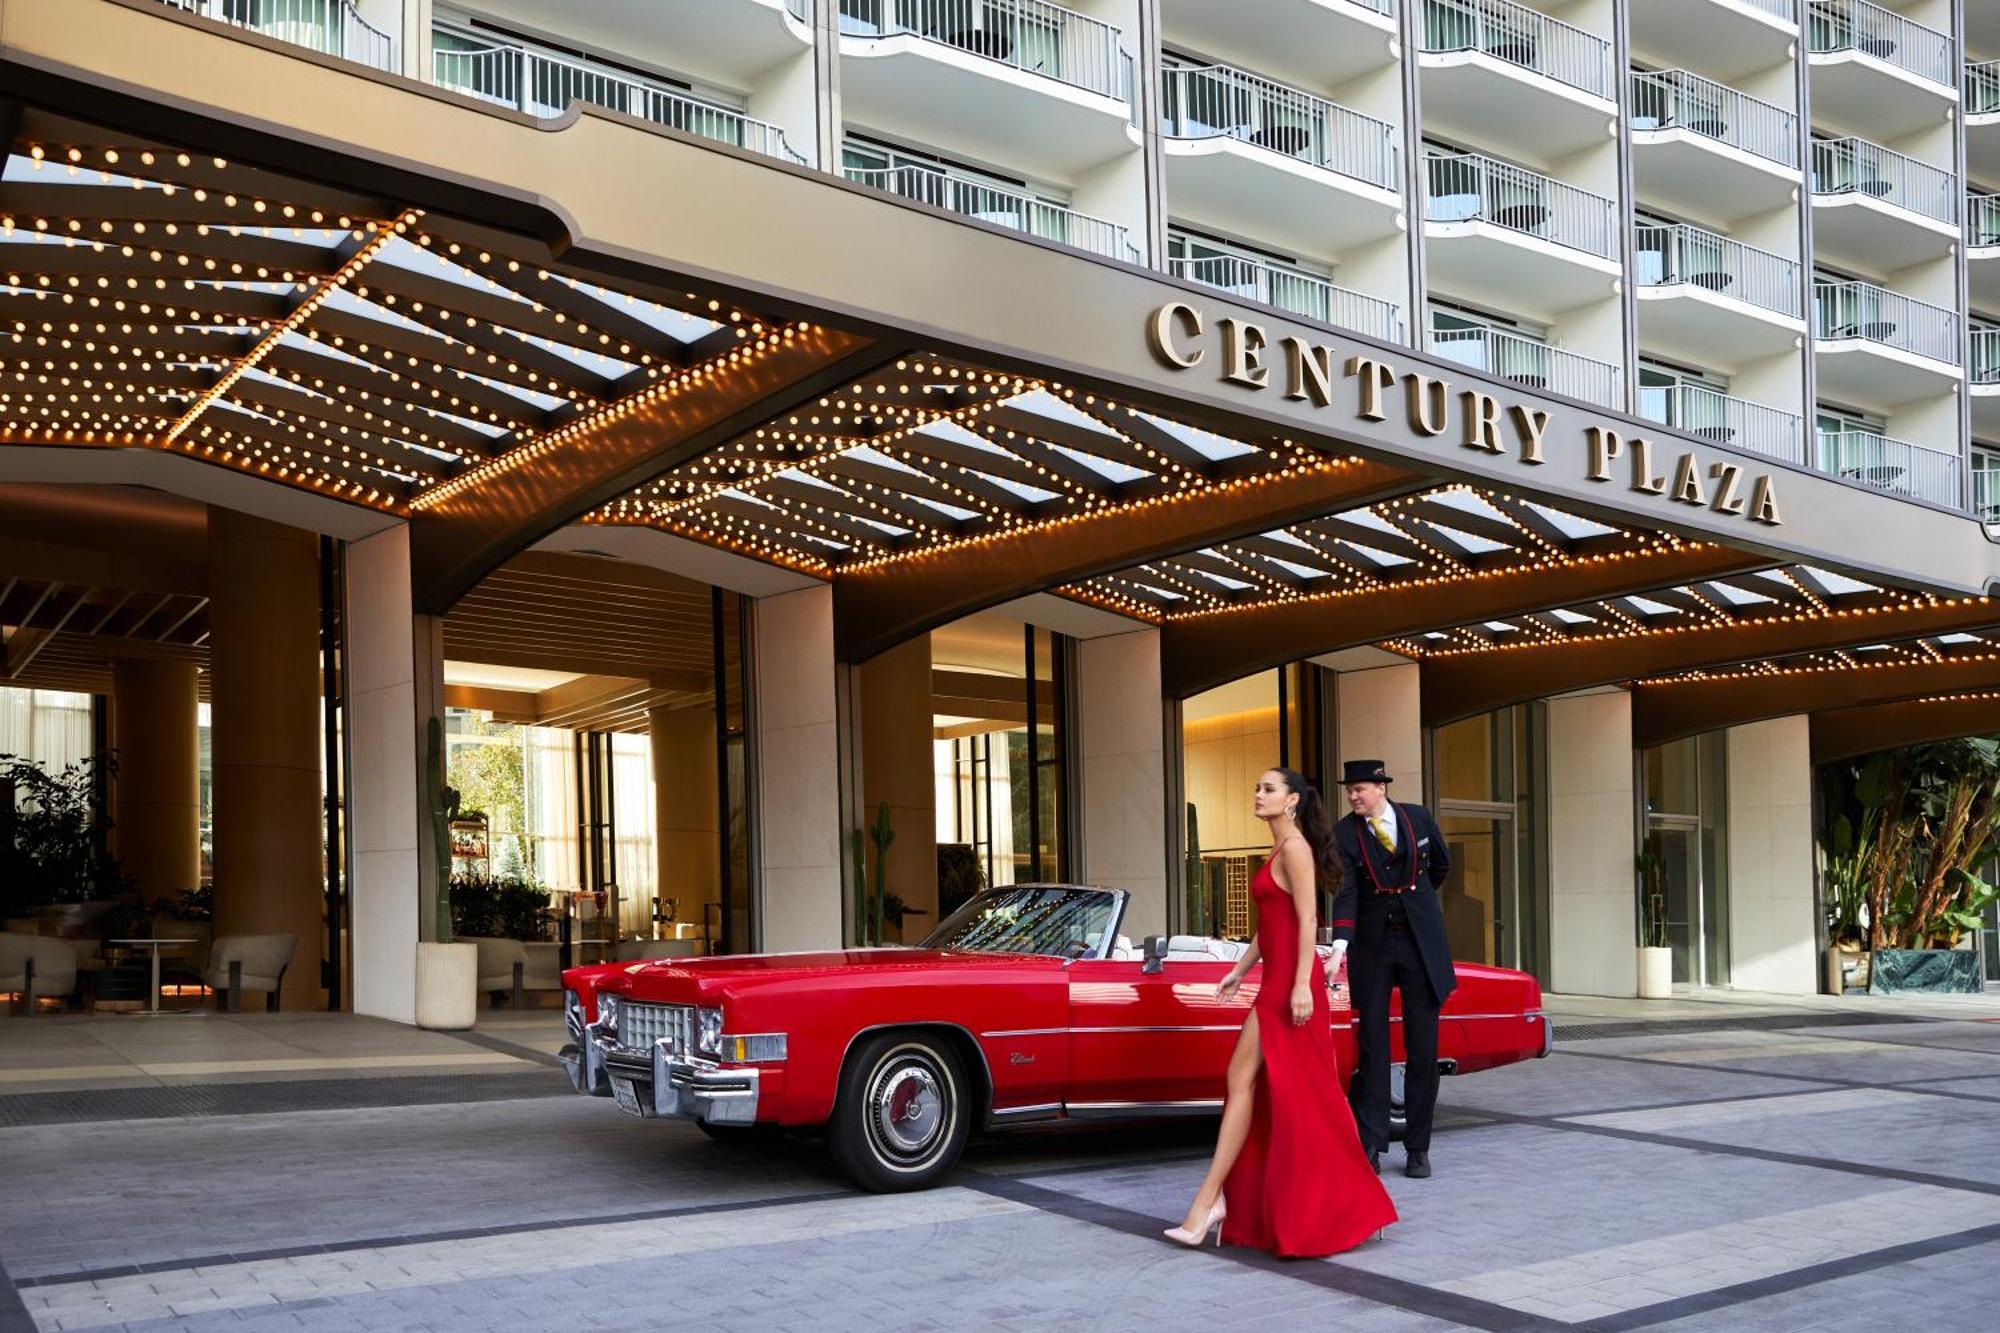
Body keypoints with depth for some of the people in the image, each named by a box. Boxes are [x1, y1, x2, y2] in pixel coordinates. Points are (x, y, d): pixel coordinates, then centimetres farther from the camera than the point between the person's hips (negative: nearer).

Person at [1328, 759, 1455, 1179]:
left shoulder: (1418, 818, 0)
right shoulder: (1344, 834, -7)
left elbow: (1441, 865, 18)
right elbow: (1345, 891, -18)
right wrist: (1340, 945, -32)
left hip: (1421, 942, 1)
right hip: (1373, 946, -1)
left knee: (1422, 1048, 3)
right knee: (1373, 1046, 0)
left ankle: (1417, 1148, 11)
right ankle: (1371, 1148, 4)